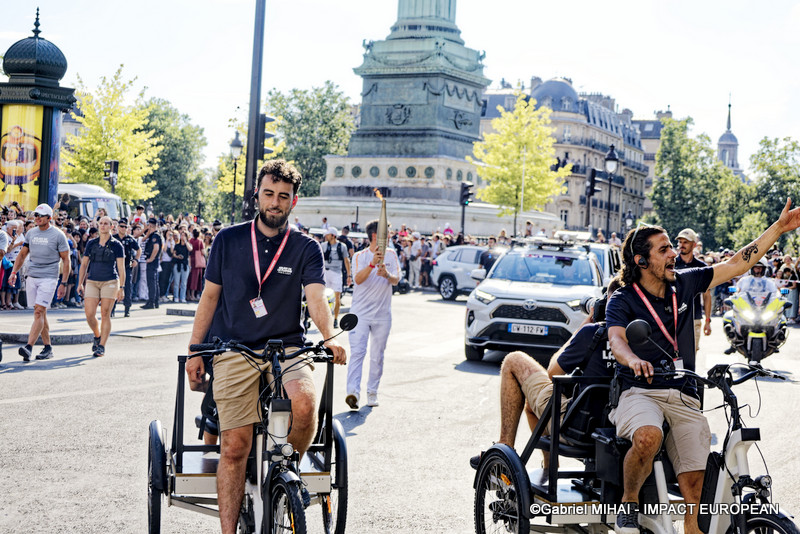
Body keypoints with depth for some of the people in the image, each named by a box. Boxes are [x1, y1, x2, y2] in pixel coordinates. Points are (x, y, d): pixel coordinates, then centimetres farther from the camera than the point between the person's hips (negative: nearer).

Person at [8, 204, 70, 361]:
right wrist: (14, 272, 6)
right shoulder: (31, 233, 12)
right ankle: (48, 347, 15)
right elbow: (22, 254, 19)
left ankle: (28, 348, -24)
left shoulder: (58, 235, -4)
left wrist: (63, 283, -8)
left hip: (48, 278, -6)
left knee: (39, 312, -15)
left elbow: (66, 260, -2)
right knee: (41, 313, 8)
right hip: (32, 277, 6)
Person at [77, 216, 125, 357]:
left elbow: (121, 268, -1)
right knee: (89, 314, -7)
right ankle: (97, 336, 21)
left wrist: (121, 287, -7)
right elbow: (84, 264, 15)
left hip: (110, 282, -3)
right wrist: (80, 283, 10)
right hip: (92, 282, 3)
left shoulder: (116, 245, 2)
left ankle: (102, 346, 2)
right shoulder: (91, 243, 11)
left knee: (105, 314, -4)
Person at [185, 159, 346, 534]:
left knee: (304, 402, -29)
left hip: (286, 348, 0)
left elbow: (316, 299, -10)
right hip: (234, 350, 0)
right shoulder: (228, 240, 7)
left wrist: (329, 337, -29)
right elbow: (210, 296, 12)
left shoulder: (306, 249, 4)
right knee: (235, 447, -9)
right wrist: (194, 351, 9)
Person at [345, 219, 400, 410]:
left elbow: (396, 280, -1)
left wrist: (387, 274, -24)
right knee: (357, 352, -14)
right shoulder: (360, 256, 0)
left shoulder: (390, 254, 8)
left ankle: (372, 391, 18)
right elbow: (358, 279, -17)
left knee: (377, 356, 7)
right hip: (360, 313, -3)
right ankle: (353, 392, -22)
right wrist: (372, 264, -33)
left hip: (382, 315, 3)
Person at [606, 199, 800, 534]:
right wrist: (633, 359, -43)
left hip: (684, 399, 4)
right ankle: (628, 503, -11)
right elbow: (616, 339, -19)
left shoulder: (683, 285, 12)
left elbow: (737, 264, 16)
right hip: (641, 392, -4)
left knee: (694, 481, -14)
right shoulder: (623, 301, -1)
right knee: (648, 437, -36)